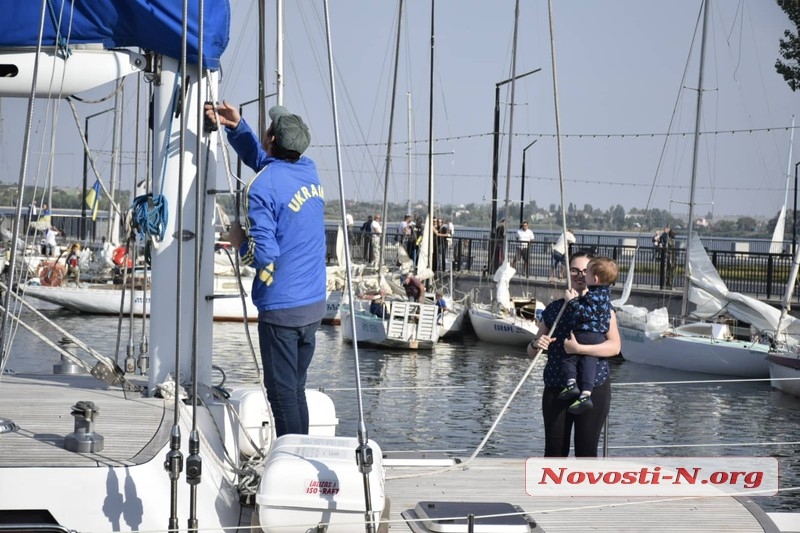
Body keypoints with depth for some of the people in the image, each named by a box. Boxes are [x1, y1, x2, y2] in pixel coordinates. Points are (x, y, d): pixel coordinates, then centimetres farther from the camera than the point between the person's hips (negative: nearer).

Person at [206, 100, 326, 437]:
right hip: (314, 304, 8)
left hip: (281, 307, -8)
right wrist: (236, 127, 16)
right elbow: (261, 158, 26)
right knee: (296, 389, 16)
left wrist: (239, 240, -3)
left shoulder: (263, 187, -16)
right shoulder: (310, 171, 8)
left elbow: (262, 255, -21)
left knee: (282, 393, 0)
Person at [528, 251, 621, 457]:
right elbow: (531, 351, 13)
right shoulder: (554, 309, 9)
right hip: (556, 389, 3)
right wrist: (536, 345, -11)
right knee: (554, 451, 4)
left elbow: (614, 346, -12)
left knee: (586, 451, -1)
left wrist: (579, 349, -23)